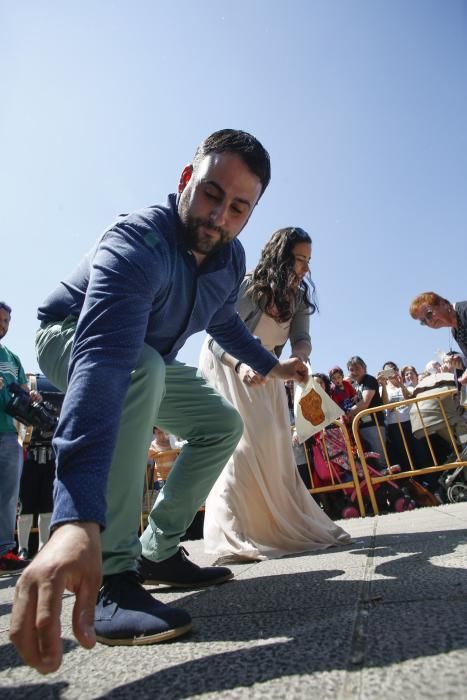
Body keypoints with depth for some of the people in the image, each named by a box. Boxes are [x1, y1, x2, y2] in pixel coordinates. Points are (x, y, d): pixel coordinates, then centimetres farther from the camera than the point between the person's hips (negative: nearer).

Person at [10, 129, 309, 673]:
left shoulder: (231, 258, -11)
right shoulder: (137, 242, -37)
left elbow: (222, 319, 11)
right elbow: (104, 358, -53)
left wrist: (269, 364, 13)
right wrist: (77, 519, -62)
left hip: (151, 357, 7)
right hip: (69, 339, -6)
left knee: (222, 425, -1)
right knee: (142, 368, -39)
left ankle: (158, 552, 6)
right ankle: (112, 575, -30)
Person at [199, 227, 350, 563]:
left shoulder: (298, 296, -5)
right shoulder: (246, 288, -24)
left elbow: (302, 339, -11)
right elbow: (217, 340, -27)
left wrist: (299, 357, -35)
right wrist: (241, 367, -46)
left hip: (265, 374, 7)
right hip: (227, 368, -6)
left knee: (275, 445, 10)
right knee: (242, 442, -19)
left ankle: (284, 524, 24)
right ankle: (233, 535, -14)